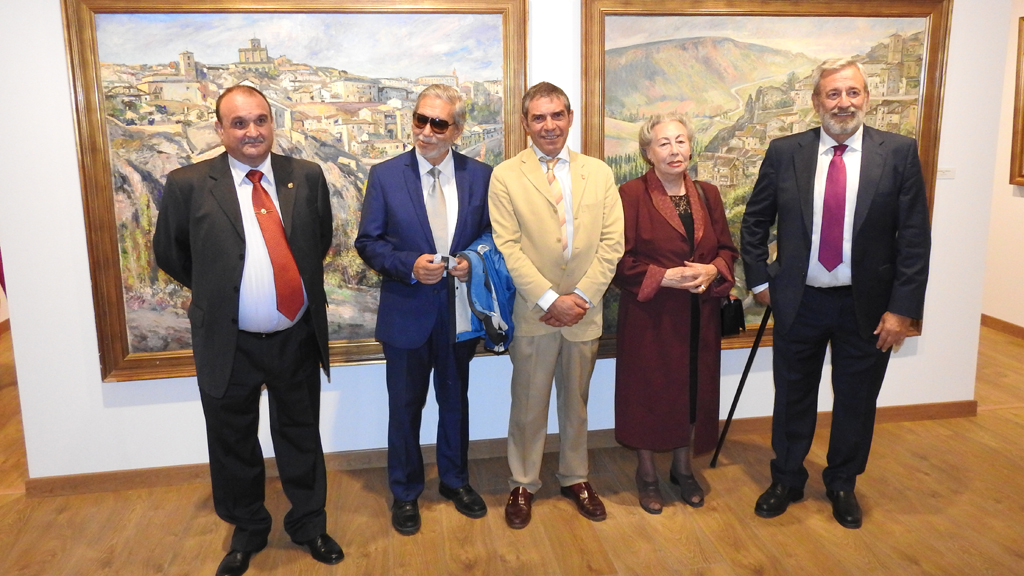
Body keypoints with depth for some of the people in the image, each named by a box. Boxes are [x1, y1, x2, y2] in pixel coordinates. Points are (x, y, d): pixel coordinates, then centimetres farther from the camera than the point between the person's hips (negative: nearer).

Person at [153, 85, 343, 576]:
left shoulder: (306, 177, -2)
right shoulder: (189, 184, -8)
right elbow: (169, 252, 5)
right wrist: (214, 290, 10)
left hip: (297, 338, 1)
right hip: (228, 344, -1)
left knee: (301, 437, 17)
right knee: (233, 443, 16)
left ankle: (308, 523, 39)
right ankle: (247, 529, 40)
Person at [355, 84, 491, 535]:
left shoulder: (480, 176, -1)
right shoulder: (385, 176, -5)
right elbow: (368, 242, -4)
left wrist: (473, 262, -15)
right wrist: (410, 265, -20)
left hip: (460, 311, 2)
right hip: (407, 312, -1)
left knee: (455, 400, 18)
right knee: (405, 407, 12)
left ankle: (455, 480, 40)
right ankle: (405, 493, 32)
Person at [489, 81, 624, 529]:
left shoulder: (599, 173, 6)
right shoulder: (505, 176, -2)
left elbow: (612, 241, 1)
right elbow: (507, 247, -9)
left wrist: (582, 296, -10)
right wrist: (550, 299, -15)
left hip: (584, 310, 3)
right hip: (533, 312, -2)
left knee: (576, 401, 16)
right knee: (528, 404, 8)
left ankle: (575, 478, 34)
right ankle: (523, 484, 27)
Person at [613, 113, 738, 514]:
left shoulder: (707, 195, 8)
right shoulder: (631, 195, -8)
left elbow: (727, 249, 11)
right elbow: (620, 259, -11)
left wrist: (713, 271, -10)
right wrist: (665, 276, -20)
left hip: (700, 316, 5)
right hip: (650, 315, -4)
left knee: (694, 389, 12)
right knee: (649, 392, 6)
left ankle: (683, 468, 32)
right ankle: (646, 474, 25)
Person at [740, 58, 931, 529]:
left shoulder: (899, 152, -5)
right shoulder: (784, 153, -3)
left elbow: (914, 237, -6)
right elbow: (754, 223, 7)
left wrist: (902, 308, -10)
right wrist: (759, 280, 1)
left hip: (868, 305, 0)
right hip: (799, 301, 1)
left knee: (856, 401, 15)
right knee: (793, 397, 14)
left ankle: (843, 485, 38)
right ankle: (786, 480, 36)